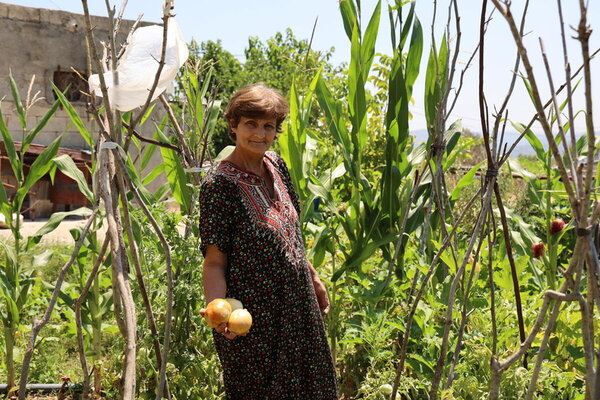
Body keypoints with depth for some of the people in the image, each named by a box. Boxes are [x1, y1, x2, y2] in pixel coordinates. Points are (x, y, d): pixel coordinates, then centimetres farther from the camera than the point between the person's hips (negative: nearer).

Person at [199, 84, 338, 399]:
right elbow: (214, 261, -18)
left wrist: (314, 279, 20)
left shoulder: (276, 165, 3)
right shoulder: (220, 183, -18)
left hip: (298, 303, 7)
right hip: (254, 313, -7)